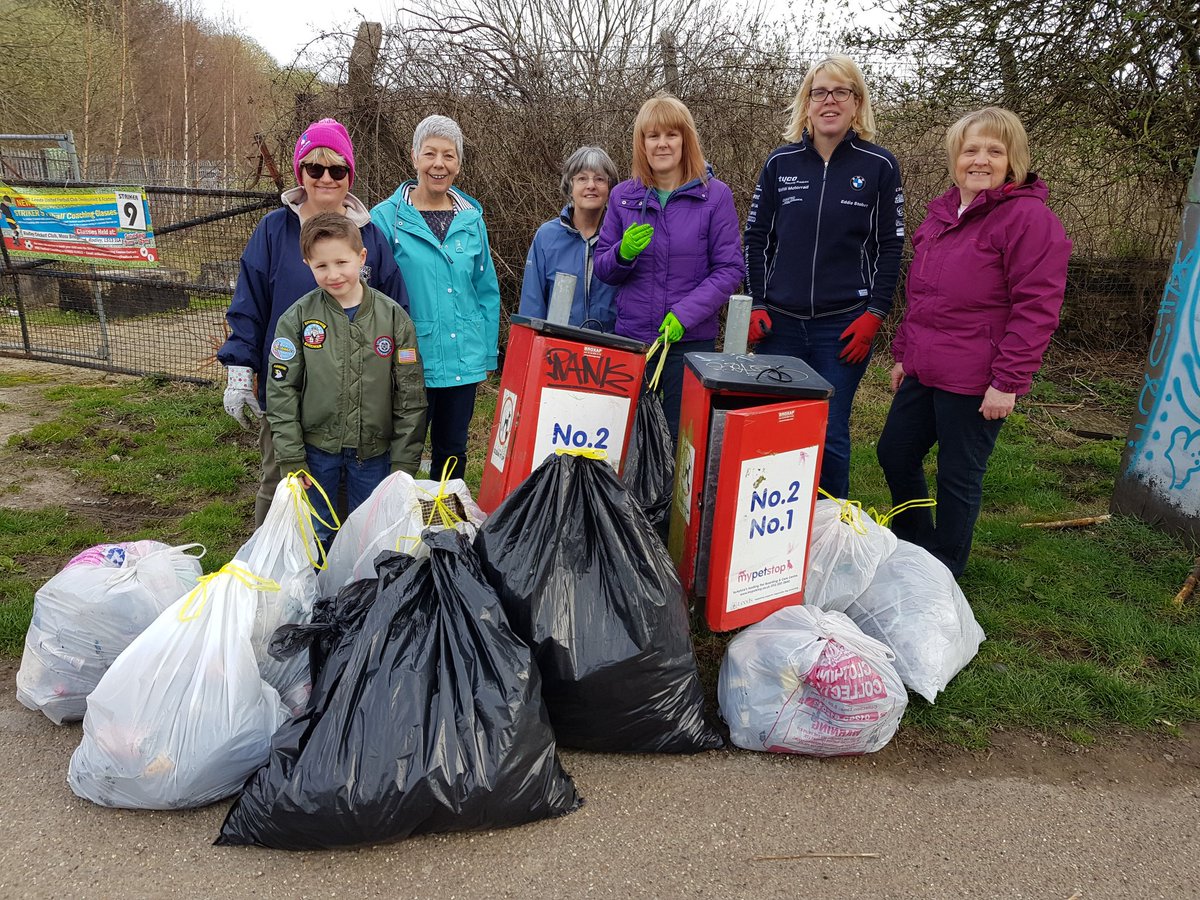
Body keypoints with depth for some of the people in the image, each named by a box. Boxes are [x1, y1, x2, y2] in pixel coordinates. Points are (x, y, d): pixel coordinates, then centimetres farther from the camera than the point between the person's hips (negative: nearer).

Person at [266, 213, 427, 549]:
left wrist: (404, 462, -4)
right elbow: (281, 390, -3)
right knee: (313, 538, 12)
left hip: (374, 453, 0)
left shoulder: (393, 317, -4)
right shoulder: (298, 317, -4)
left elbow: (411, 395, -3)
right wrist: (292, 458, -7)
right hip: (316, 450, 0)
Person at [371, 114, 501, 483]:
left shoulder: (472, 218, 6)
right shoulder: (386, 218, -6)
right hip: (410, 361, -4)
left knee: (452, 454, 16)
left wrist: (488, 355, 9)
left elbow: (487, 290, 10)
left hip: (463, 361, 4)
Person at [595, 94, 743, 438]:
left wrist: (685, 314, -17)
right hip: (631, 336, 2)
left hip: (690, 340, -2)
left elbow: (730, 269, -5)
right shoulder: (623, 196, 5)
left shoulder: (715, 195, -3)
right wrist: (624, 253, -14)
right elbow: (603, 269, 8)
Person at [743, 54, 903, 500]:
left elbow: (889, 247, 2)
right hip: (780, 321, 2)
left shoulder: (879, 165, 1)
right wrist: (758, 304, 1)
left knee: (830, 436, 1)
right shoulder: (781, 161, 6)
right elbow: (756, 237, 9)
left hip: (845, 325, -2)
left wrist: (874, 315, -7)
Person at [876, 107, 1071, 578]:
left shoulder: (1029, 217, -12)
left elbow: (1036, 308, -16)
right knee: (894, 454, 16)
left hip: (974, 381, -8)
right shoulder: (942, 213, 12)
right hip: (923, 371, 8)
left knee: (958, 478, 4)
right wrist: (904, 354, 19)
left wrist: (1007, 381, -19)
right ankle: (913, 548, 39)